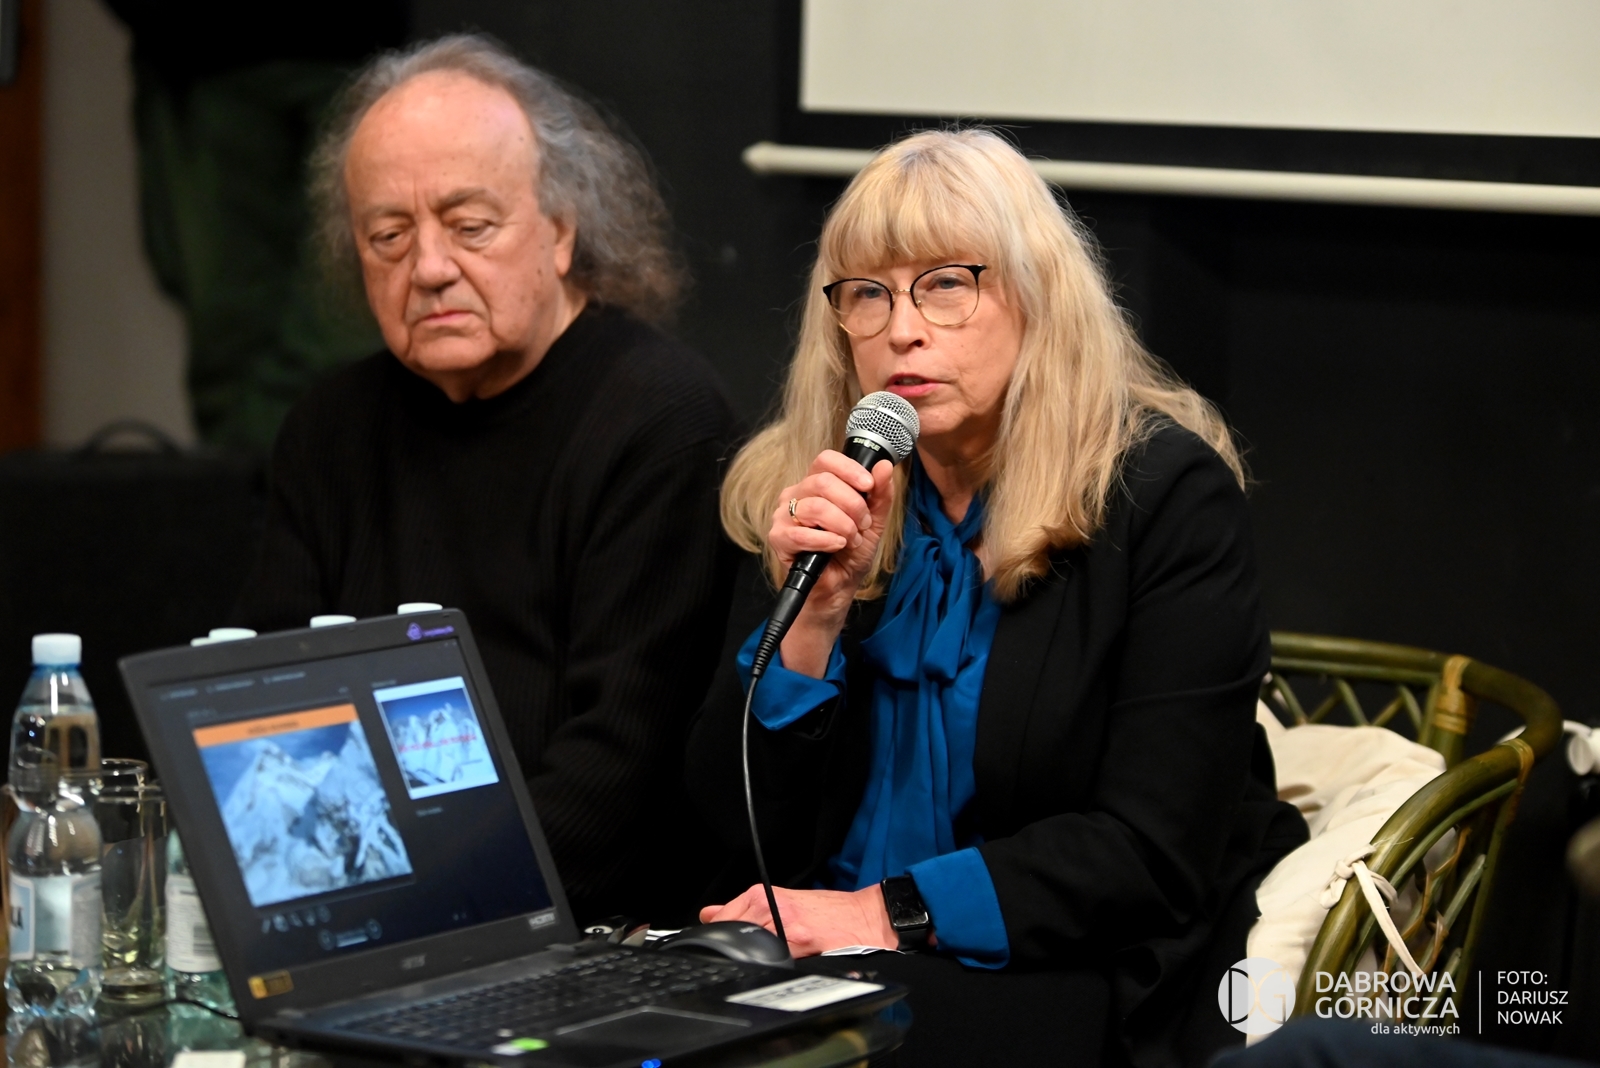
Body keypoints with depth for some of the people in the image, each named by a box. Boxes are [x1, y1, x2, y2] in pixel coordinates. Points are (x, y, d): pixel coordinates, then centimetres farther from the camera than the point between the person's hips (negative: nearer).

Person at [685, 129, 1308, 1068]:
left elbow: (1155, 852, -14)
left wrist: (894, 912, -20)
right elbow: (744, 818, 2)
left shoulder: (1168, 492, -7)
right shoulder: (798, 493, 6)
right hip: (820, 950, 5)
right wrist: (814, 611, -13)